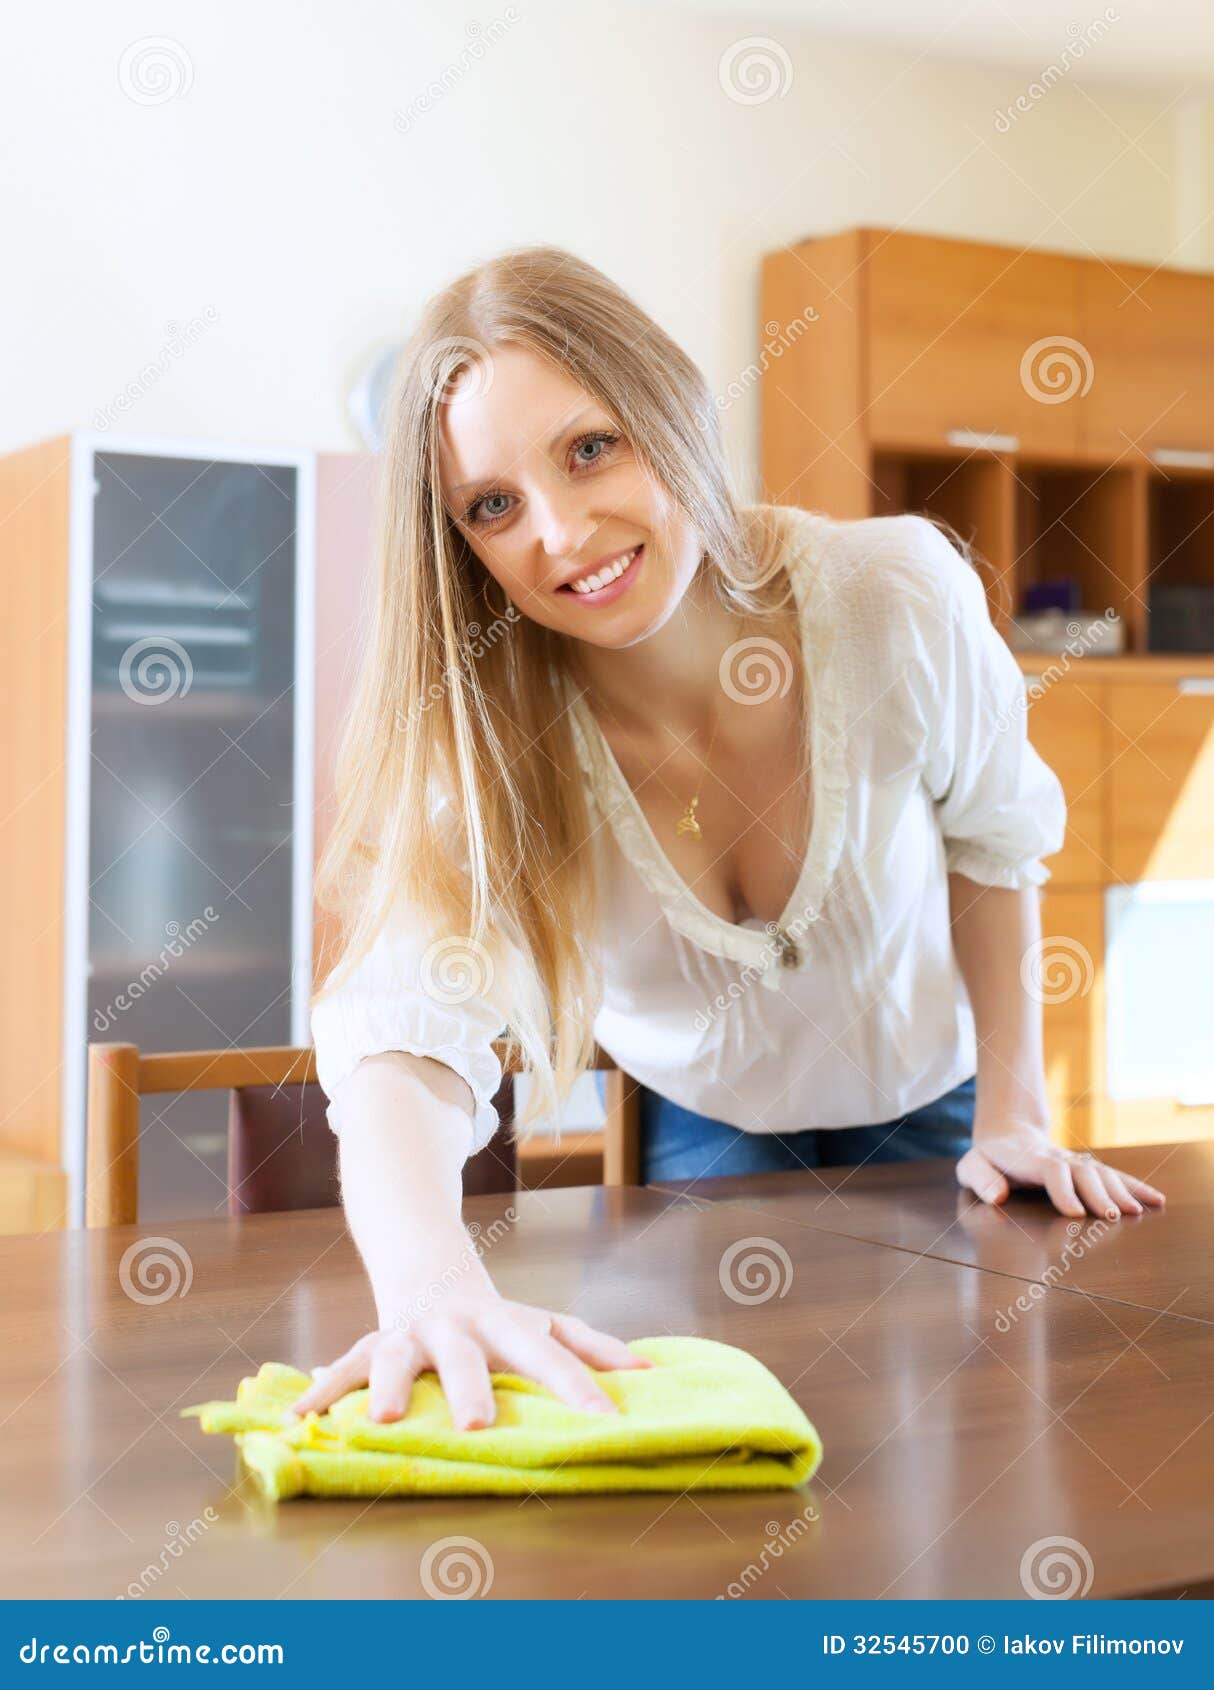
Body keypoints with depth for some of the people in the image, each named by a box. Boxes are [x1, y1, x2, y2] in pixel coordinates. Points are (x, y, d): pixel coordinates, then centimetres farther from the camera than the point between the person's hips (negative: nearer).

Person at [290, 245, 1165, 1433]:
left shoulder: (899, 597, -30)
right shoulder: (479, 729, -30)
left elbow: (989, 840, -8)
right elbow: (406, 1032, -47)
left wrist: (1014, 1120, -9)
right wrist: (431, 1280, -68)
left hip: (920, 1102, 1)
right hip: (698, 1125, 0)